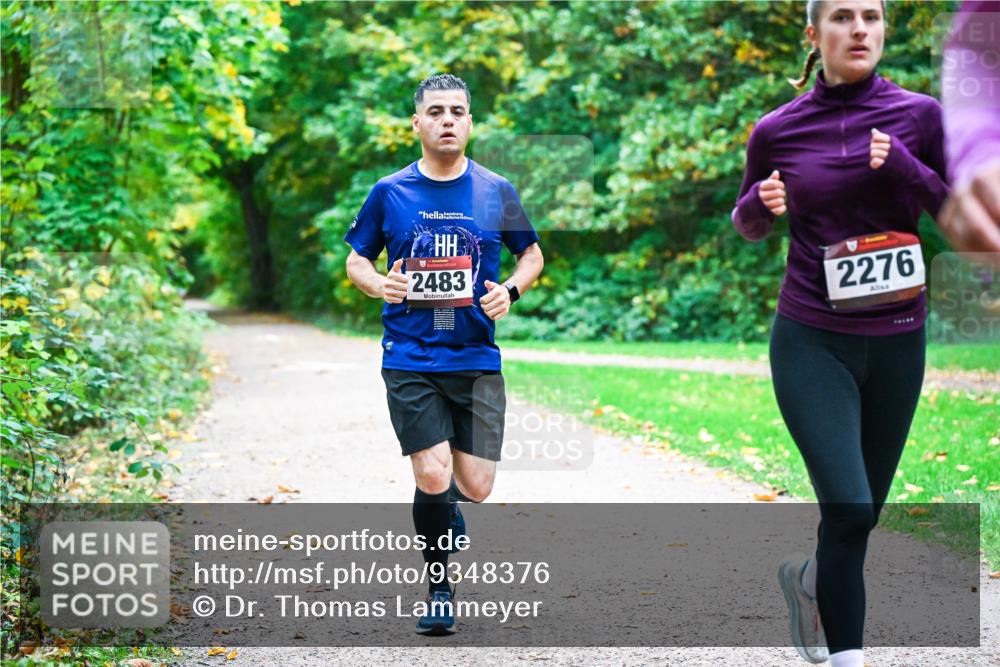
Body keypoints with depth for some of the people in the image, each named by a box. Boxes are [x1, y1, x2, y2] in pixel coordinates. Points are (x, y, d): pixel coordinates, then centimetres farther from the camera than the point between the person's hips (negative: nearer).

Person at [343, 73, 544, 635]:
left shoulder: (497, 192, 4)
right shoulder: (389, 192, 2)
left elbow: (533, 255, 16)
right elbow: (356, 259, 12)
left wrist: (511, 291, -4)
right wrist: (380, 285, -10)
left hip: (477, 360, 1)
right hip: (410, 359, -1)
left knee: (476, 486, -3)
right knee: (433, 477, -12)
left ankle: (443, 505, 37)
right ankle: (439, 589, 12)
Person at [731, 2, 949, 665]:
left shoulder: (919, 115, -2)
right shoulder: (777, 130, -1)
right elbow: (750, 225, 14)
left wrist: (907, 169, -17)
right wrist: (761, 203, -9)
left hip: (896, 344, 2)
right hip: (811, 343, -2)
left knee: (861, 513, 14)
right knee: (849, 508, -17)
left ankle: (807, 577, 46)